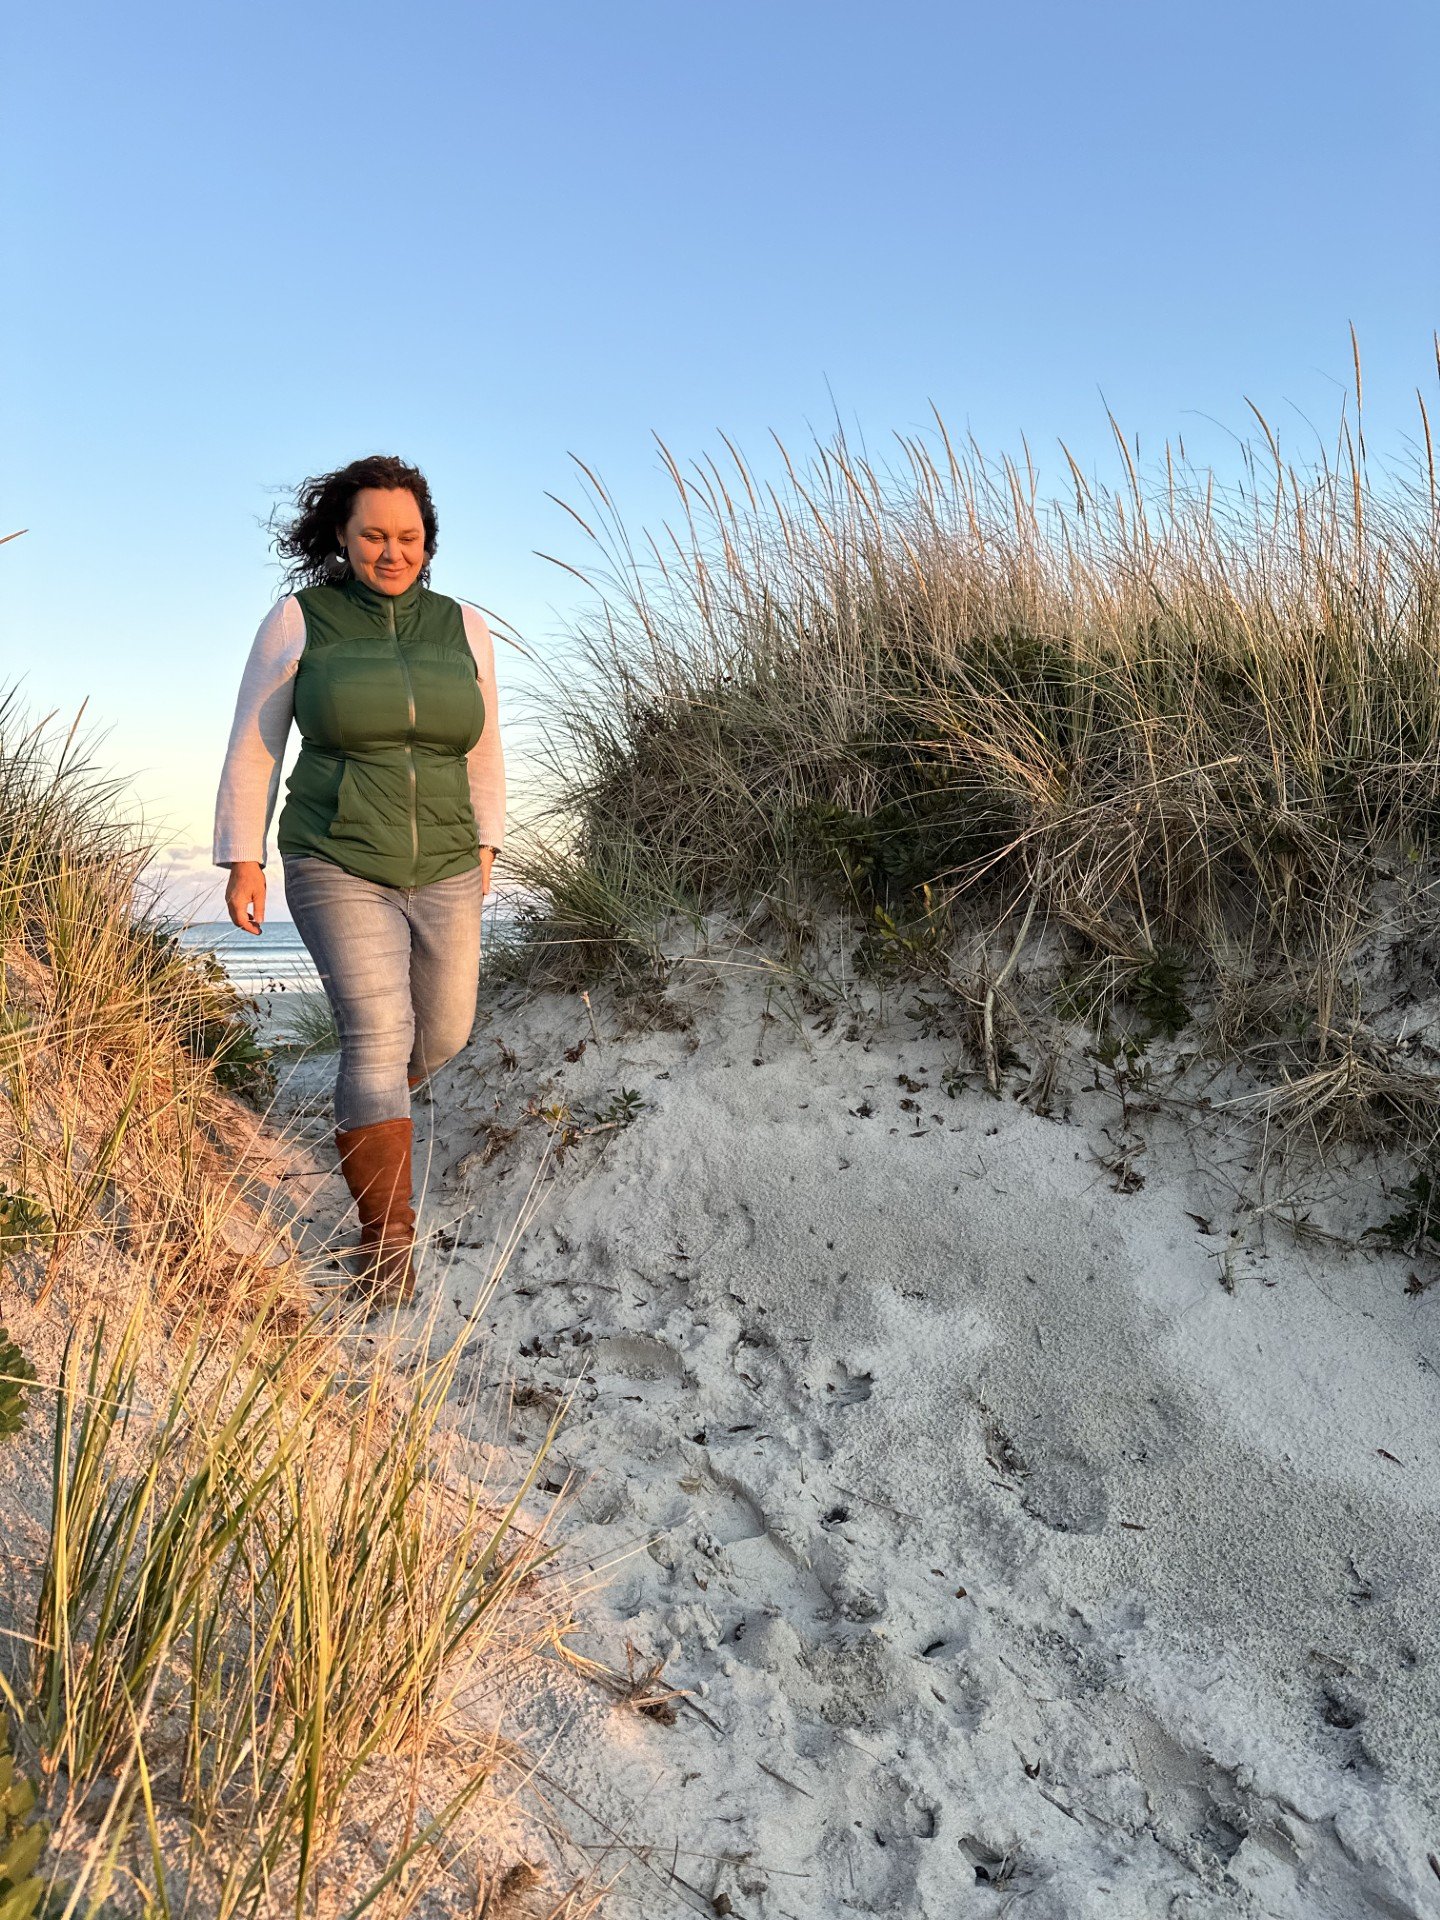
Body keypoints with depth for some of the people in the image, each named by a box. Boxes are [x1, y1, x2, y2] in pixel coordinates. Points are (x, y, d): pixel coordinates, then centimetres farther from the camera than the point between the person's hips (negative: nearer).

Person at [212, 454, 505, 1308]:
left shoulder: (462, 628, 2)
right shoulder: (298, 619, -6)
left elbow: (483, 749, 12)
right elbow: (254, 748, -2)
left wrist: (486, 847, 13)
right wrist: (242, 861, -4)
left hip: (441, 871, 4)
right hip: (339, 871, -4)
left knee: (442, 1034, 14)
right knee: (379, 1039, -17)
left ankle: (366, 1110, 50)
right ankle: (388, 1241, -10)